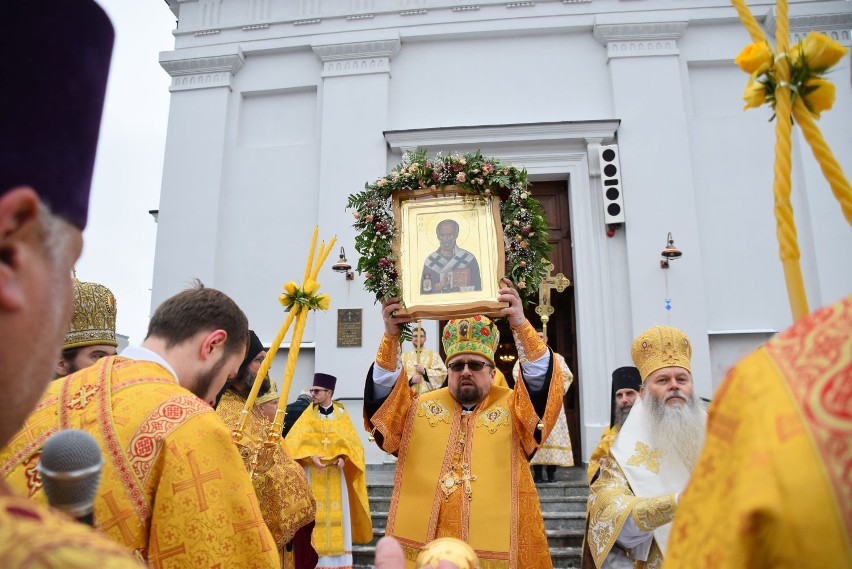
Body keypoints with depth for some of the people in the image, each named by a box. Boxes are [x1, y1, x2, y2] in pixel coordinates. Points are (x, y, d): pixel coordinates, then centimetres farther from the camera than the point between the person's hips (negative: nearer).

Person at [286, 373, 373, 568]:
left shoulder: (342, 414, 4)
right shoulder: (309, 414, 2)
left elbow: (352, 442, 2)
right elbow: (295, 440, -5)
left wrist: (343, 457, -16)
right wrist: (311, 456, -19)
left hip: (336, 472, 1)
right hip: (314, 472, -1)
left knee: (337, 512, 2)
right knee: (316, 513, -3)